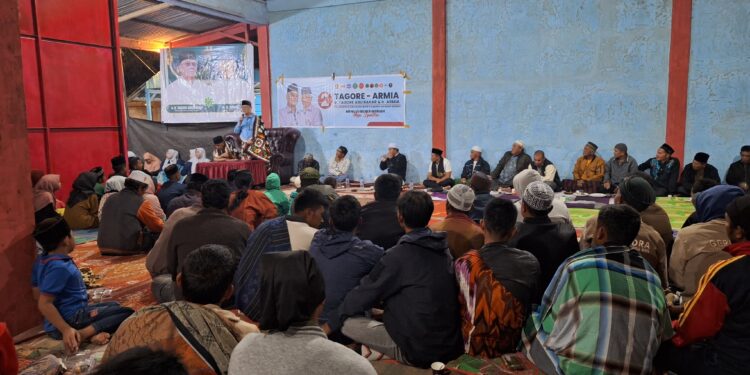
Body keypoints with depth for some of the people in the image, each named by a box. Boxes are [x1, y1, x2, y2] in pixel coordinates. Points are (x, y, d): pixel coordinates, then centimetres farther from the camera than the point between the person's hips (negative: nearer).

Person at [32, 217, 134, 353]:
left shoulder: (43, 259, 5)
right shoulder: (59, 267, -24)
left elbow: (37, 294, 13)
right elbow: (44, 304, -27)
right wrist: (66, 330, -29)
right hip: (72, 319, -10)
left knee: (113, 305, 27)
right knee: (126, 312, -12)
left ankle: (90, 335, -3)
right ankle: (82, 334, -24)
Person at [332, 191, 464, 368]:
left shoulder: (398, 256, -16)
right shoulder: (443, 248, 3)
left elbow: (364, 294, -6)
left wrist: (332, 321, 10)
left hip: (417, 351, -7)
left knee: (347, 322, -3)